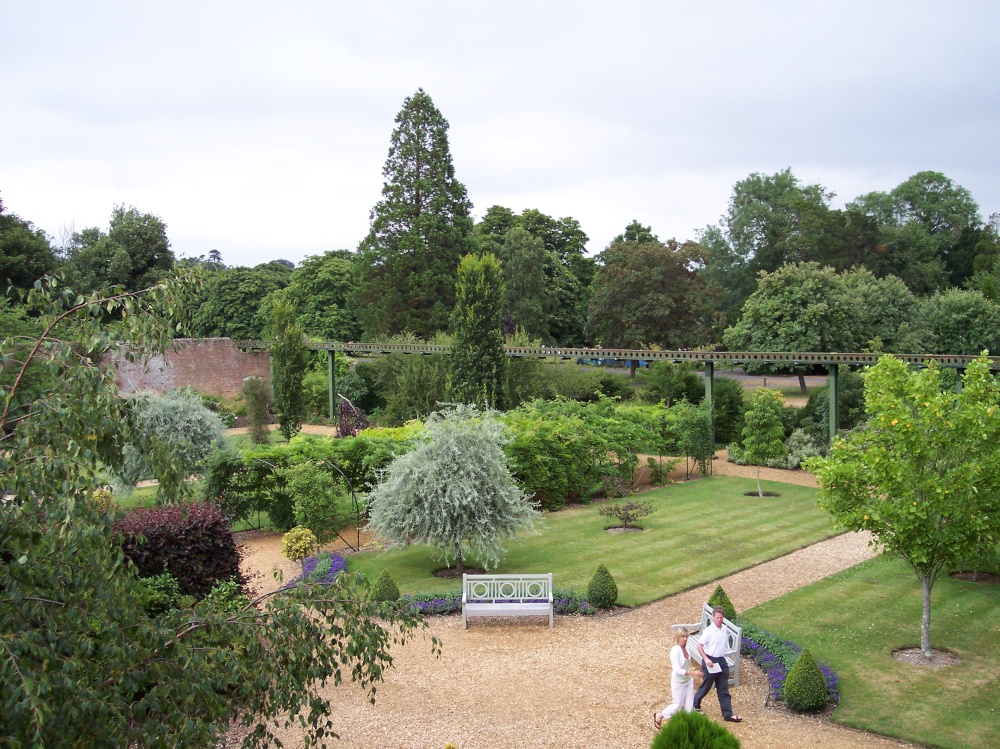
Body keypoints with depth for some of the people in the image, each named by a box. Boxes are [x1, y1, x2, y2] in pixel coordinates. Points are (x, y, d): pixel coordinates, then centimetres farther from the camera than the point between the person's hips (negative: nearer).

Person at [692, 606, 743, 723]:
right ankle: (695, 705, 32)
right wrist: (706, 659, -24)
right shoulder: (708, 631, -19)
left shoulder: (724, 629, 2)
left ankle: (728, 714, 12)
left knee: (724, 690, 8)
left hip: (721, 661, 6)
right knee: (705, 687, 9)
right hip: (710, 661, -6)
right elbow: (699, 646, -16)